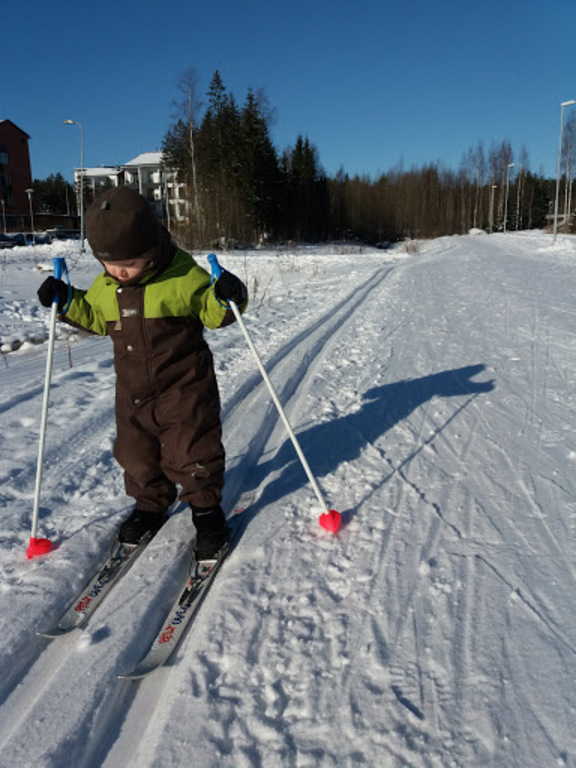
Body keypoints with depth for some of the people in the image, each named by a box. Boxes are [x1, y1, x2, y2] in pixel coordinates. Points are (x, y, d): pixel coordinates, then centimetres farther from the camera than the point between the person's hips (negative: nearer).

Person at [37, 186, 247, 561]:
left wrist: (226, 298, -28)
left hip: (184, 388, -6)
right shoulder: (104, 286, 2)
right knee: (136, 455, 16)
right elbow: (94, 317, 19)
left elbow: (212, 314, -8)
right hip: (133, 390, 6)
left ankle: (207, 510, 22)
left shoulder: (185, 276, -16)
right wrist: (66, 301, 4)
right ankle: (151, 506, 39)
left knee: (191, 454, 0)